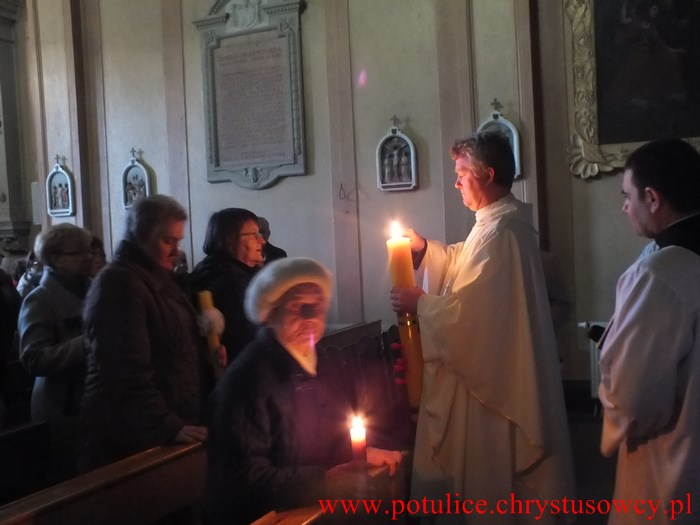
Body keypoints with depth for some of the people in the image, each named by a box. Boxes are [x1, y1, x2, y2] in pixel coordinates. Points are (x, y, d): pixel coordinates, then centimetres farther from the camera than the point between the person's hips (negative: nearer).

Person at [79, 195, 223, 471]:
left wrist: (210, 350, 10)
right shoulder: (119, 283, -15)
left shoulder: (161, 278, 14)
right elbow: (128, 371, -23)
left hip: (176, 422, 8)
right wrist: (170, 428, -25)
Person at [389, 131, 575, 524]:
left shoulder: (498, 231, -24)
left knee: (488, 475, 5)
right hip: (498, 367, 11)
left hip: (491, 373, -11)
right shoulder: (506, 221, 10)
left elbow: (467, 309, -26)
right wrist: (425, 248, 8)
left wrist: (420, 303, -12)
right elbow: (467, 267, 21)